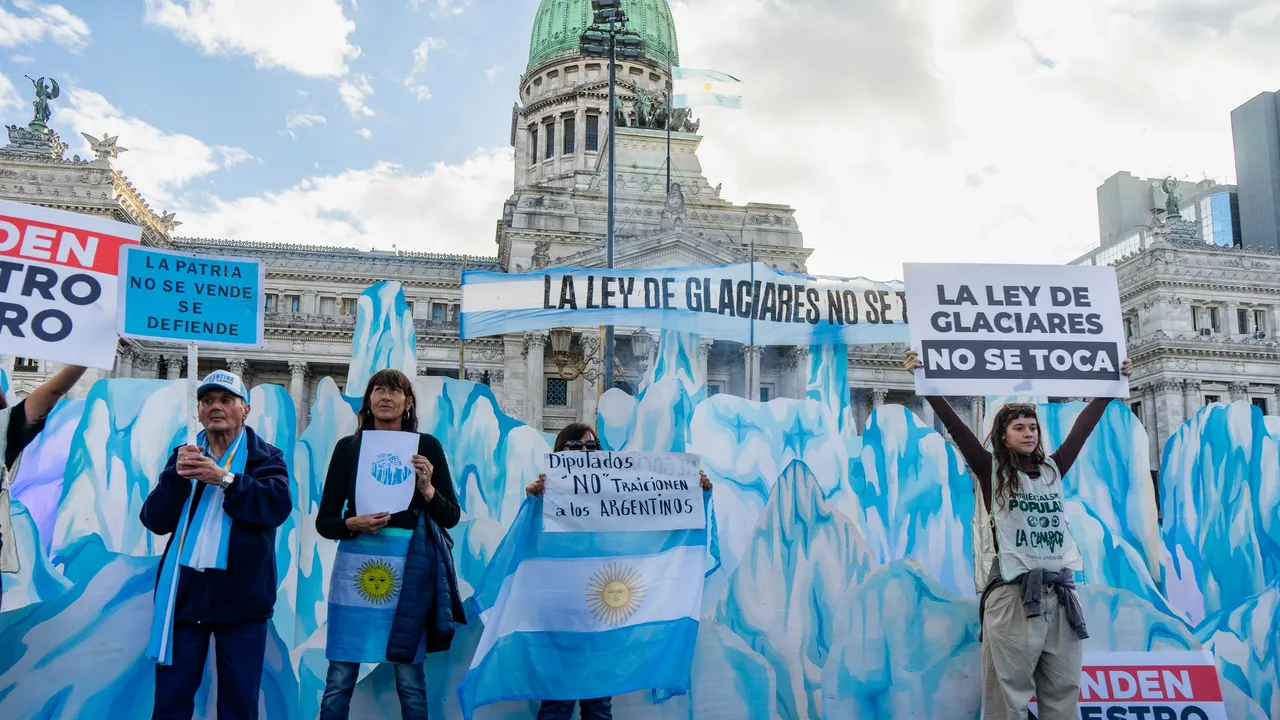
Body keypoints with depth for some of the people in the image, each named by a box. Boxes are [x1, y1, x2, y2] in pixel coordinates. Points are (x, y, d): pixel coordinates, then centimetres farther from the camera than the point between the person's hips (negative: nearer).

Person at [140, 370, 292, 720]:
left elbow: (278, 505, -17)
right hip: (184, 592, 2)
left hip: (241, 595, -2)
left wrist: (223, 478, -23)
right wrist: (176, 475, -16)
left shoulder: (265, 457, 2)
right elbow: (155, 520, 0)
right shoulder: (185, 456, 10)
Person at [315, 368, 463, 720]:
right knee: (339, 679, 4)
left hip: (408, 568, -1)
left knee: (410, 679, 4)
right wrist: (353, 524, -14)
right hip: (356, 566, 1)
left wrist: (427, 489, -14)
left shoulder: (427, 446, 3)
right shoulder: (348, 447, 5)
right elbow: (323, 522, 5)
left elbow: (451, 516, 3)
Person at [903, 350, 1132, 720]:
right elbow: (955, 426, -5)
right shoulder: (991, 472, 2)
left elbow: (1084, 425, 20)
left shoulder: (1052, 469, 14)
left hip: (1061, 595, 5)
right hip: (1013, 596, -4)